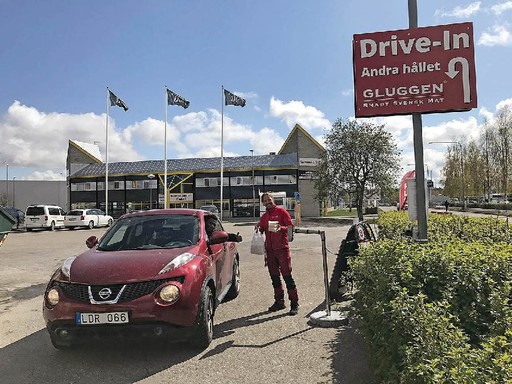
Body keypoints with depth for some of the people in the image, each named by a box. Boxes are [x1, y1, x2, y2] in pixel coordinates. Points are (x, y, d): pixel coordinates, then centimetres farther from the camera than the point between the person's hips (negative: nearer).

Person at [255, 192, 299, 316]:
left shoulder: (281, 212, -1)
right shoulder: (264, 216, 15)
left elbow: (291, 227, -6)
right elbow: (261, 231, 19)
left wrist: (281, 228, -24)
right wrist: (258, 228, -3)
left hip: (282, 248, -6)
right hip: (270, 250, 6)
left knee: (287, 275, -6)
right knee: (274, 276, 11)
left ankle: (294, 304, 0)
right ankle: (279, 302, 22)